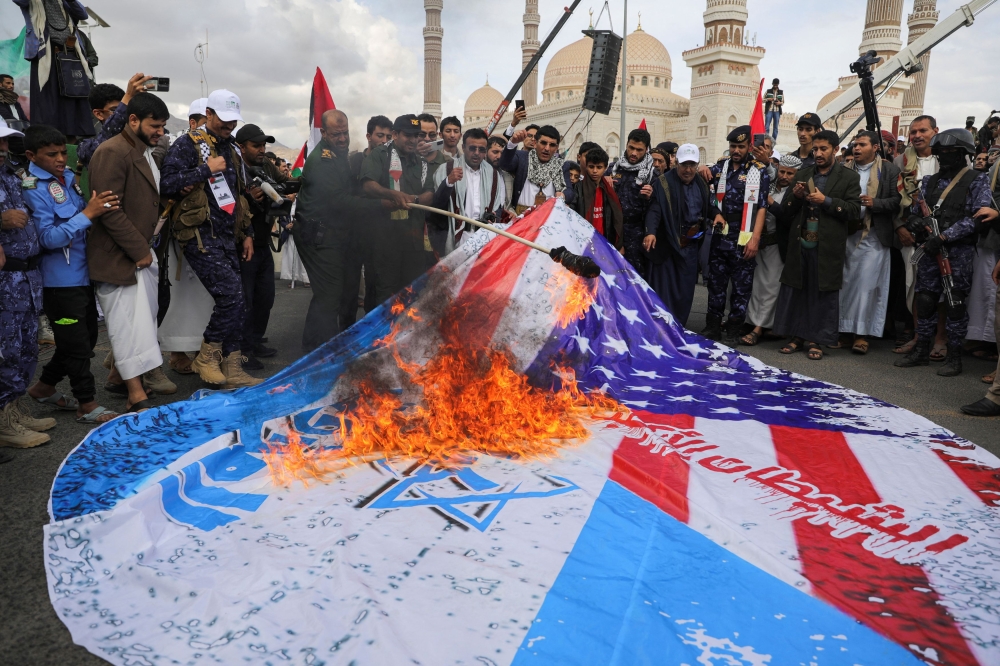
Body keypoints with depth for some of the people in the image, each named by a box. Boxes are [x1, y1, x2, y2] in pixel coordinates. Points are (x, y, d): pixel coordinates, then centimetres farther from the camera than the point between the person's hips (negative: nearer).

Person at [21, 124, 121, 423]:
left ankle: (44, 387, 34)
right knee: (76, 343, 1)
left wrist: (101, 207, 3)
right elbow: (49, 238, -21)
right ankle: (87, 405, 14)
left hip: (84, 273, 8)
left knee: (87, 337, 17)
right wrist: (87, 213, -26)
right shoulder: (33, 189, -13)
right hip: (61, 281, -8)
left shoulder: (69, 177, 8)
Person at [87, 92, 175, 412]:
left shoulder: (146, 152, 14)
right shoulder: (113, 152, -16)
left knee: (142, 320, 15)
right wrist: (140, 250, -17)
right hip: (119, 257, -9)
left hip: (141, 254, 9)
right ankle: (137, 398, -3)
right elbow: (109, 211, -21)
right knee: (129, 323, -7)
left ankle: (119, 376, 31)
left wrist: (145, 246, 13)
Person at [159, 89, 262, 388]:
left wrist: (247, 233, 22)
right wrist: (206, 170, -14)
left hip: (228, 237, 8)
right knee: (232, 295, -18)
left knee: (235, 303, 5)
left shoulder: (232, 151, 20)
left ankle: (232, 369, 12)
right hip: (200, 237, -7)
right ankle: (207, 357, 1)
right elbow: (167, 185, -15)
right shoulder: (188, 145, -3)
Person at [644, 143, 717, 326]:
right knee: (664, 289, -2)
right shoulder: (664, 182, -9)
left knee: (685, 290, 10)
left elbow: (707, 206, 23)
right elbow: (654, 210, -20)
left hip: (690, 245, 6)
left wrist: (716, 214, 0)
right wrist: (651, 232, -36)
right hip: (666, 244, -6)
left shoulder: (701, 183, 10)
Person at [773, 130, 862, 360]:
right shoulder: (802, 174, 14)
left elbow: (855, 210, -6)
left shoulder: (848, 177, 4)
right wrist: (795, 196, -7)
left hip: (827, 246, -3)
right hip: (800, 243, 4)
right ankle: (797, 336, 16)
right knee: (795, 291, 6)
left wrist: (826, 200, -14)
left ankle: (815, 340, 9)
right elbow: (785, 211, 13)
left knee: (824, 294, 1)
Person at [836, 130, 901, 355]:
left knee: (867, 284, -4)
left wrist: (874, 203, -17)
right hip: (847, 233, 3)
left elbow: (897, 201, -3)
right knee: (845, 283, 4)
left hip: (874, 235, -3)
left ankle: (862, 334, 1)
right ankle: (842, 328, 13)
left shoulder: (889, 170, 2)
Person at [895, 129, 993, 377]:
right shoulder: (930, 181, 15)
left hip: (959, 251, -5)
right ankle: (921, 351, 17)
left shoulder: (977, 181, -1)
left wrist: (944, 236, -18)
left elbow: (977, 217, -11)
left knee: (956, 303, -1)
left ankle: (954, 356, 7)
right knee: (924, 300, 7)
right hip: (931, 249, 5)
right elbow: (915, 210, 17)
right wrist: (917, 222, -7)